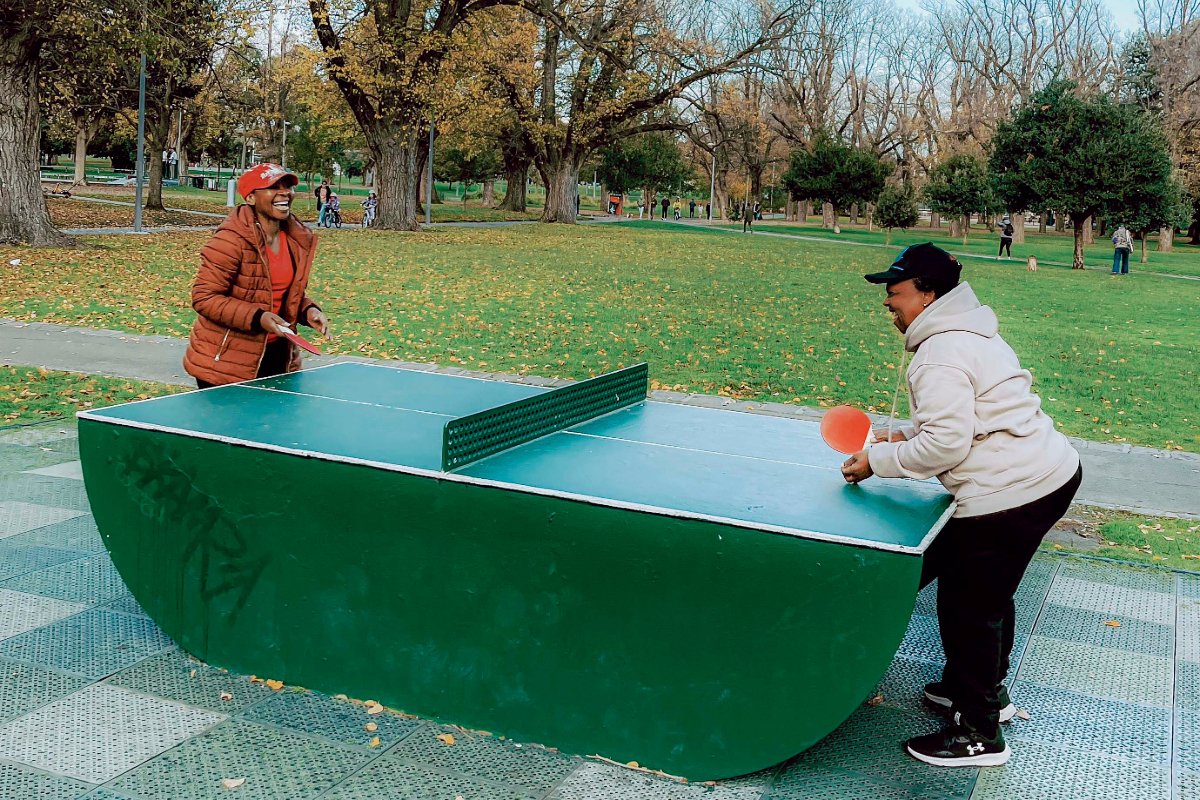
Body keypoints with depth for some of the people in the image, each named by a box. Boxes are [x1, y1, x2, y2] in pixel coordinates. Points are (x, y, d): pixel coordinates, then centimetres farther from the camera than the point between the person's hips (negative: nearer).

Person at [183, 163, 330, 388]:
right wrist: (257, 318, -27)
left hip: (277, 357, 7)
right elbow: (204, 297, -18)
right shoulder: (231, 240, -18)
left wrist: (308, 310, -3)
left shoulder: (298, 240, 5)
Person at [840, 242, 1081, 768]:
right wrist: (906, 436, 13)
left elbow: (945, 445, -23)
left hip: (1007, 497, -11)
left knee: (965, 608, 2)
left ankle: (979, 736, 15)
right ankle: (988, 690, 44)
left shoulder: (939, 355, -19)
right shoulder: (972, 334, 14)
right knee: (991, 595, 25)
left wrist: (877, 460, -12)